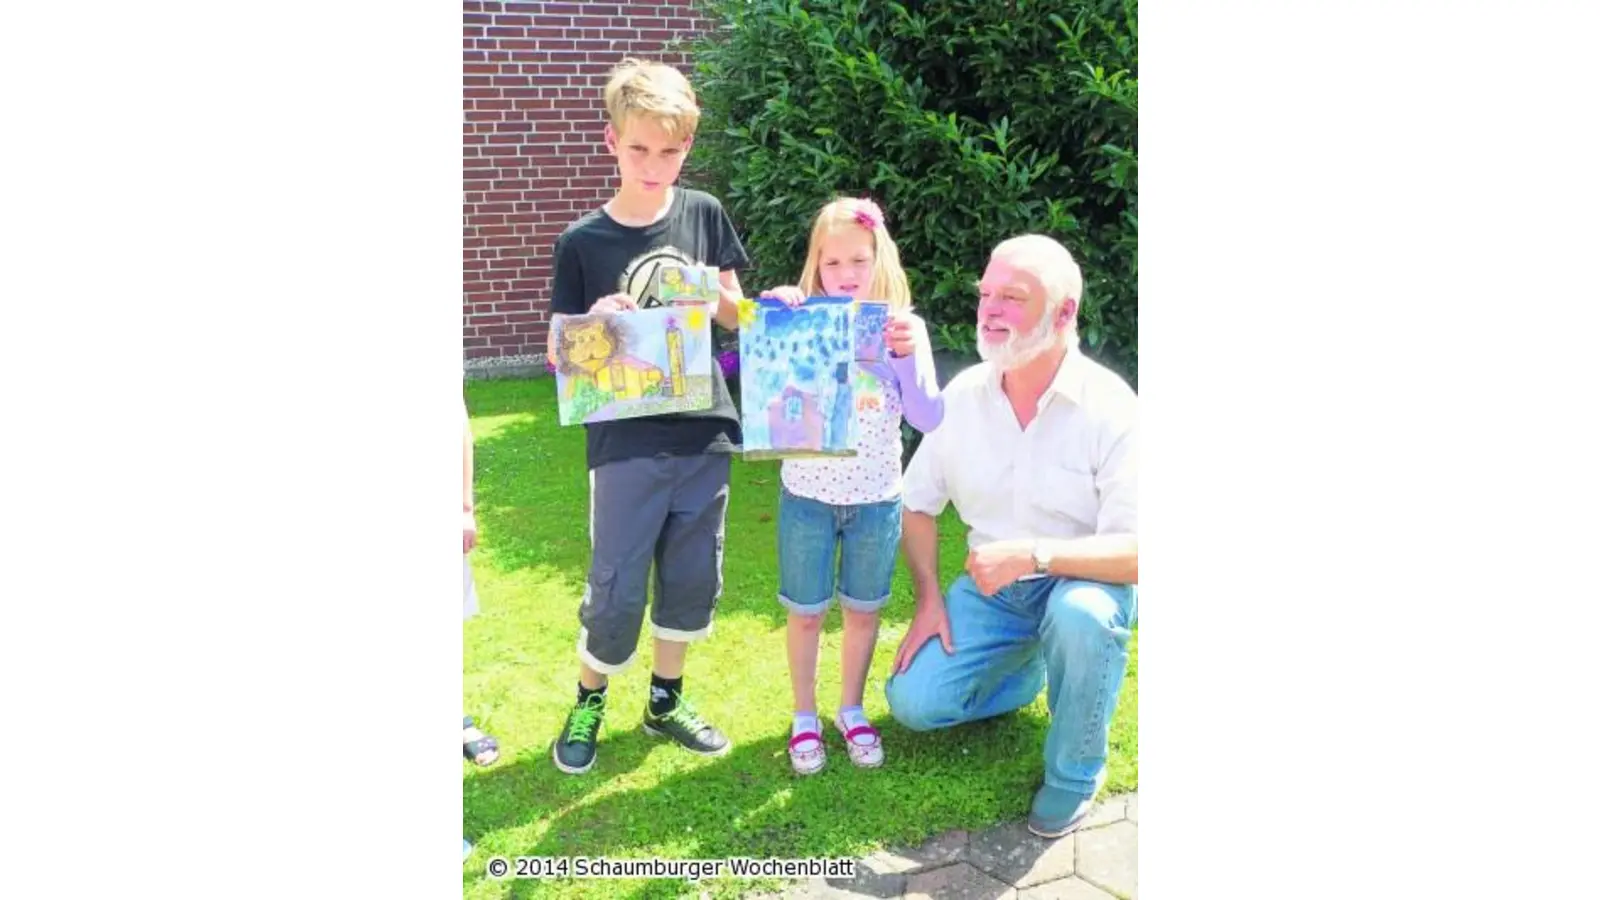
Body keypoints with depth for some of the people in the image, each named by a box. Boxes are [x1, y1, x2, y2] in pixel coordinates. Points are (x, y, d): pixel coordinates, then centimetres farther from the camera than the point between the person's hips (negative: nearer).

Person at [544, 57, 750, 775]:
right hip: (625, 443, -3)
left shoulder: (704, 216, 3)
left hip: (704, 434, 3)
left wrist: (718, 293, -11)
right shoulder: (583, 241, -6)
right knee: (616, 593, 2)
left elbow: (738, 319, 11)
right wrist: (596, 326, -24)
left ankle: (666, 700, 33)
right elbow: (562, 353, -4)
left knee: (693, 582, 13)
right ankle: (589, 701, 28)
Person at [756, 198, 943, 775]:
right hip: (807, 497, -1)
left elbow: (929, 419, -11)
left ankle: (851, 711, 36)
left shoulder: (905, 328, -5)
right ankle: (804, 717, 29)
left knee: (863, 610, 15)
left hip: (876, 500, 1)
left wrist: (906, 355, -27)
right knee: (806, 613, 10)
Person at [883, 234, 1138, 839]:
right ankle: (1025, 672, 21)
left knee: (1081, 614, -38)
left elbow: (1135, 553, -27)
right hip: (992, 586, 4)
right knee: (913, 702, -12)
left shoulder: (1109, 408, -21)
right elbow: (918, 504, 5)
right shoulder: (962, 395, -6)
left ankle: (1075, 773, -9)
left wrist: (1034, 553, -37)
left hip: (1084, 581, -4)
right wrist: (928, 600, -4)